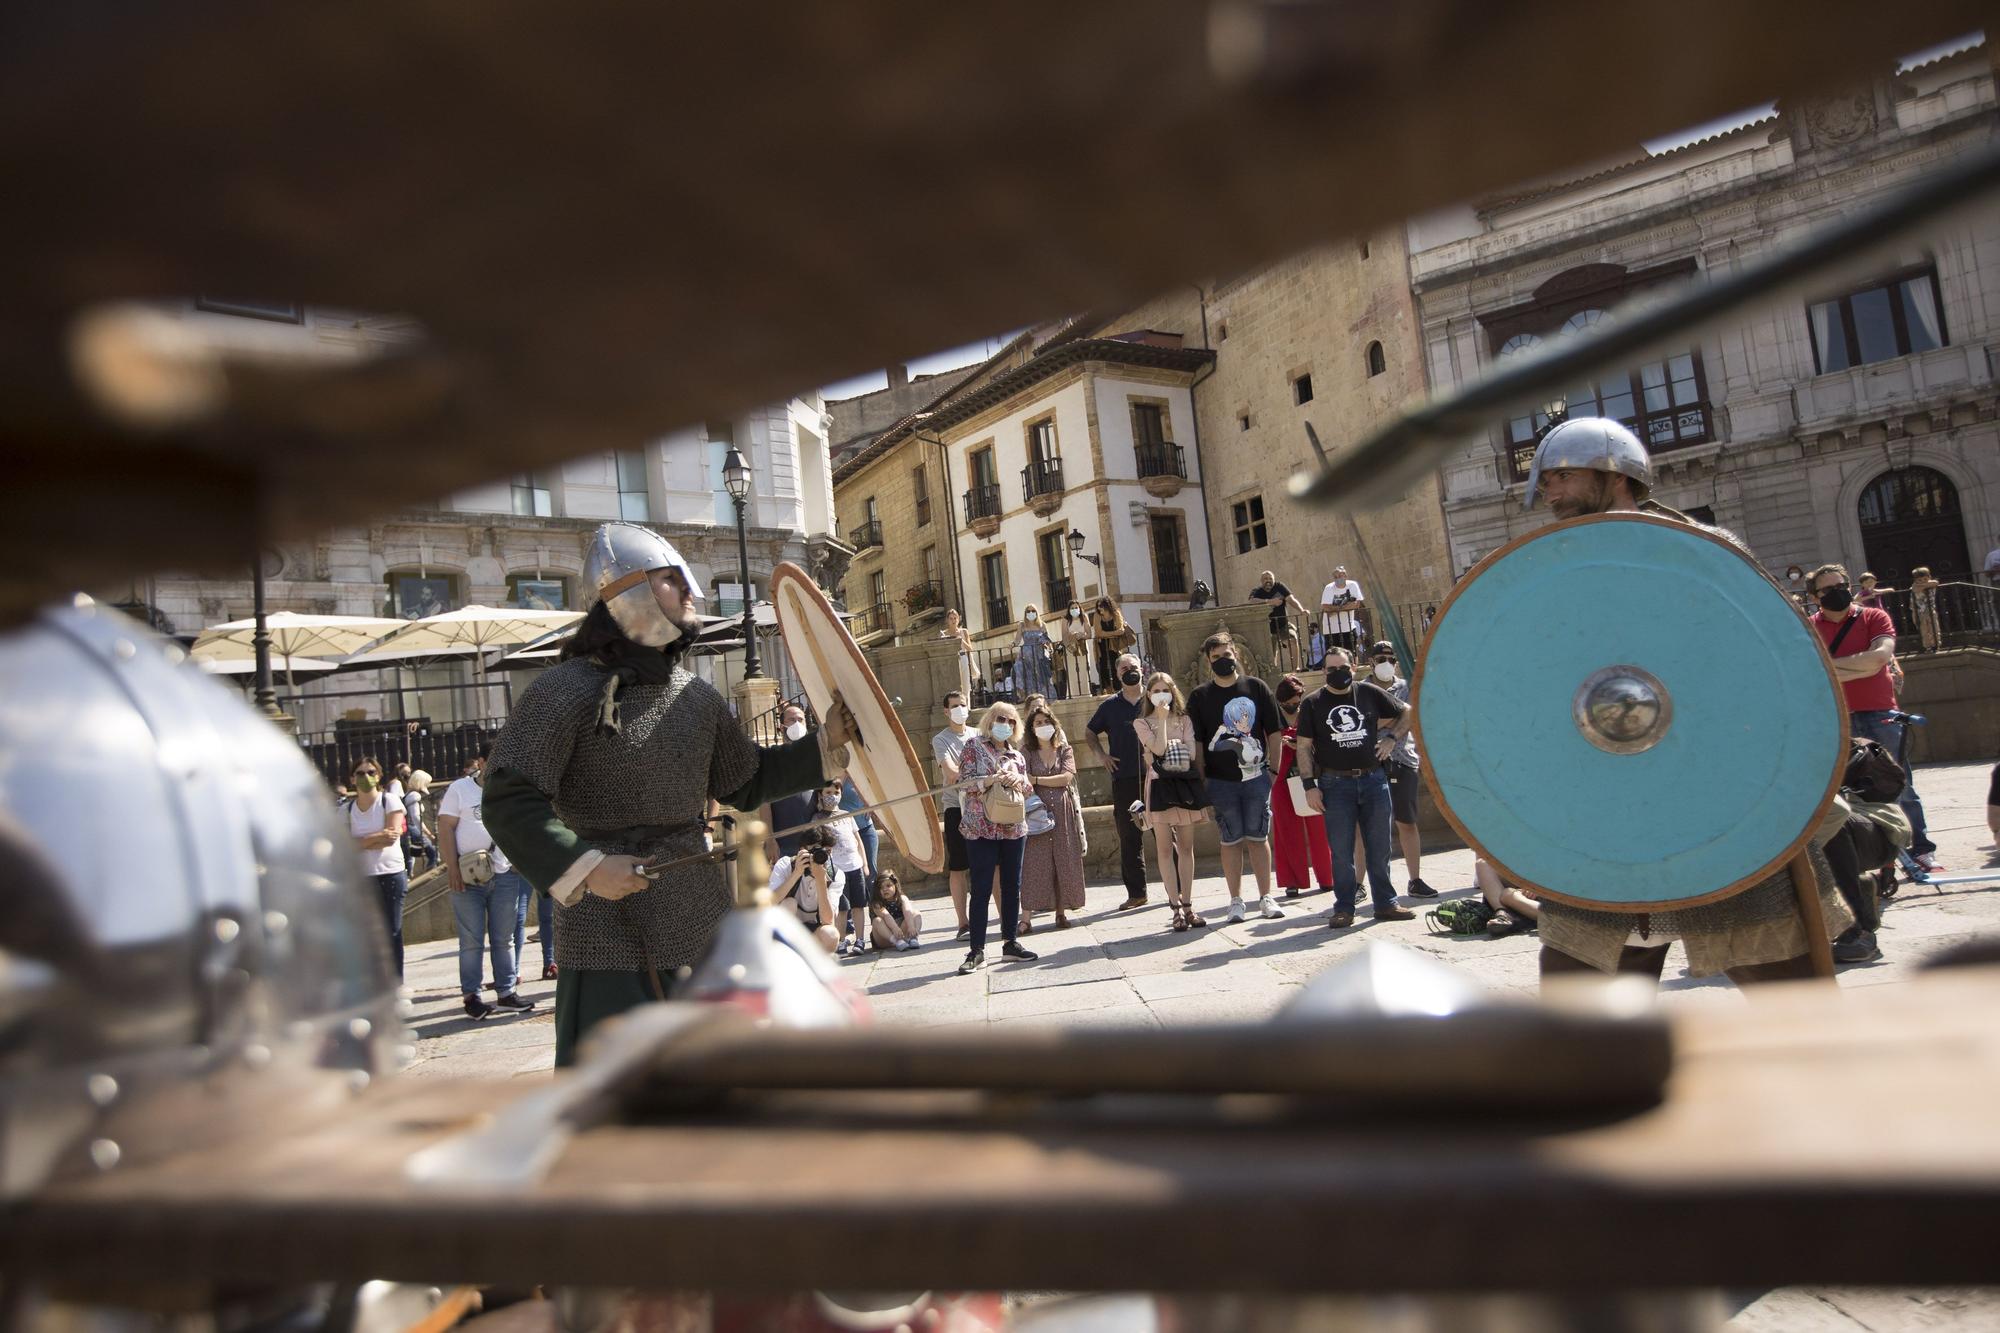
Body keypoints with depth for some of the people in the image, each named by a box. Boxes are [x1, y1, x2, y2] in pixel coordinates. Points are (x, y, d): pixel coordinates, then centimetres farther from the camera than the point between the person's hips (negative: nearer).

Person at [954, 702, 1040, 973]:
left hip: (1013, 828, 5)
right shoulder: (973, 746, 1)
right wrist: (995, 779, -20)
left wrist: (1019, 782, -8)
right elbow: (966, 782, -7)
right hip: (981, 828, -5)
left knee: (1012, 887, 10)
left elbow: (1027, 788, 13)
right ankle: (976, 950, -1)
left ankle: (1010, 941, 21)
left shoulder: (1016, 755, 15)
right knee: (981, 889, -5)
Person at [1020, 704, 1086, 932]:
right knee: (1033, 862, -7)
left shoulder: (1065, 750, 9)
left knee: (1063, 861, 3)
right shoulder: (1027, 751, 5)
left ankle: (1062, 912, 11)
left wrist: (1036, 780, -9)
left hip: (1062, 810, 2)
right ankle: (1026, 917, -10)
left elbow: (1066, 777, -6)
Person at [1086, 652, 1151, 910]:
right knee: (1129, 838, 5)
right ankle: (1136, 893, 12)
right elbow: (1090, 731, 22)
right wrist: (1101, 754, 8)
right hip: (1124, 780, 2)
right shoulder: (1110, 705, 9)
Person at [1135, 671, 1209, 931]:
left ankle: (1187, 905, 12)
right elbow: (1158, 748, -13)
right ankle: (1176, 908, 2)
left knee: (1186, 847, 5)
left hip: (1185, 784, 2)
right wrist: (1162, 719, -8)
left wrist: (1167, 754, -7)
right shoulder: (1142, 723, 4)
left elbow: (1192, 753, -1)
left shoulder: (1184, 720, 11)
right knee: (1166, 849, -3)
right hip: (1160, 786, -2)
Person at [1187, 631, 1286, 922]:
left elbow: (1274, 732, 5)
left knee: (1258, 837, 6)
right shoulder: (1200, 696, 1)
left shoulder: (1256, 687, 3)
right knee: (1232, 840, 5)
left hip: (1256, 777, 0)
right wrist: (1201, 782, -4)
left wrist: (1275, 770, 0)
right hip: (1221, 781, 0)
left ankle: (1266, 897, 16)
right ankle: (1236, 901, 14)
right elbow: (1195, 742, 1)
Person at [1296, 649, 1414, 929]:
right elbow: (1304, 747, -1)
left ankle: (1386, 903, 19)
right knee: (1341, 851, 1)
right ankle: (1344, 908, 10)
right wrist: (1310, 786, -7)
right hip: (1335, 784, -2)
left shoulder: (1370, 693, 5)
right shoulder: (1312, 703, 1)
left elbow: (1407, 714, 17)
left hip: (1374, 779, 2)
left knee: (1379, 848, 9)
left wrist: (1391, 738, 3)